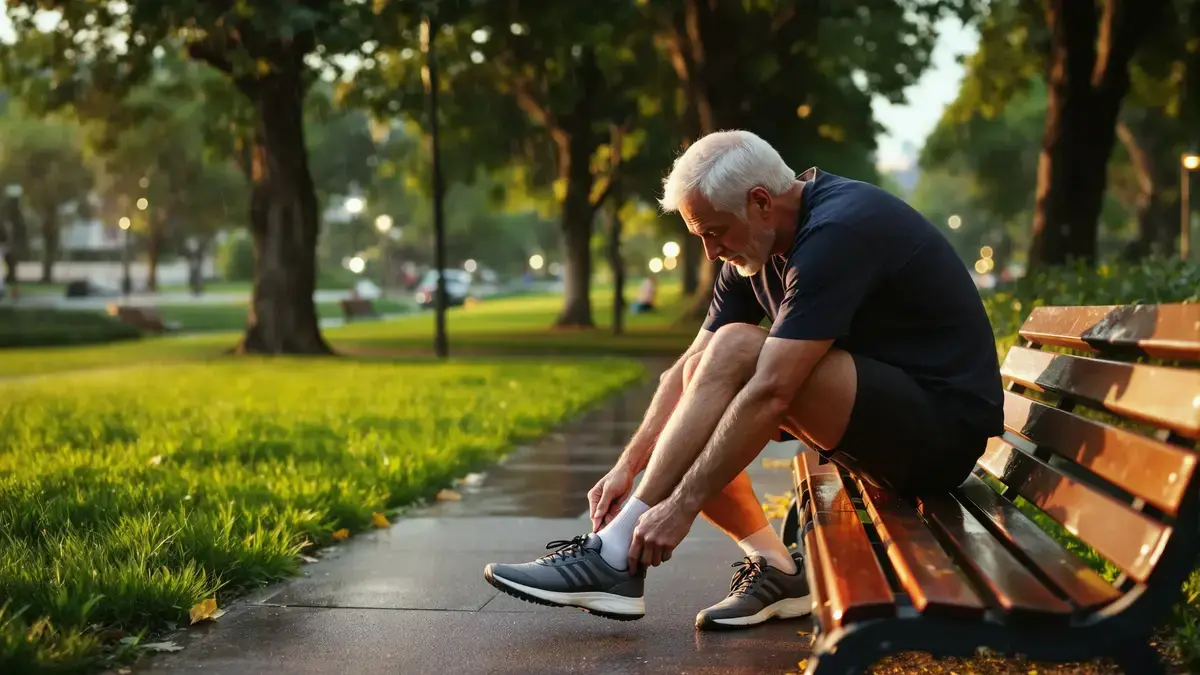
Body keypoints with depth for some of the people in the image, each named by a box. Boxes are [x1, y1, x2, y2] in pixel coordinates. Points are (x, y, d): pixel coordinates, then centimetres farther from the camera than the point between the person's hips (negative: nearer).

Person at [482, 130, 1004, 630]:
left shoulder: (837, 233, -23)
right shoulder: (757, 247, 5)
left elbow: (771, 392, -30)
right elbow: (689, 368, 5)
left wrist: (682, 505, -29)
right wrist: (628, 466, -5)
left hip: (942, 424, -9)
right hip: (883, 412, 9)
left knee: (735, 352, -26)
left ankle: (617, 557, -22)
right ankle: (774, 568, -5)